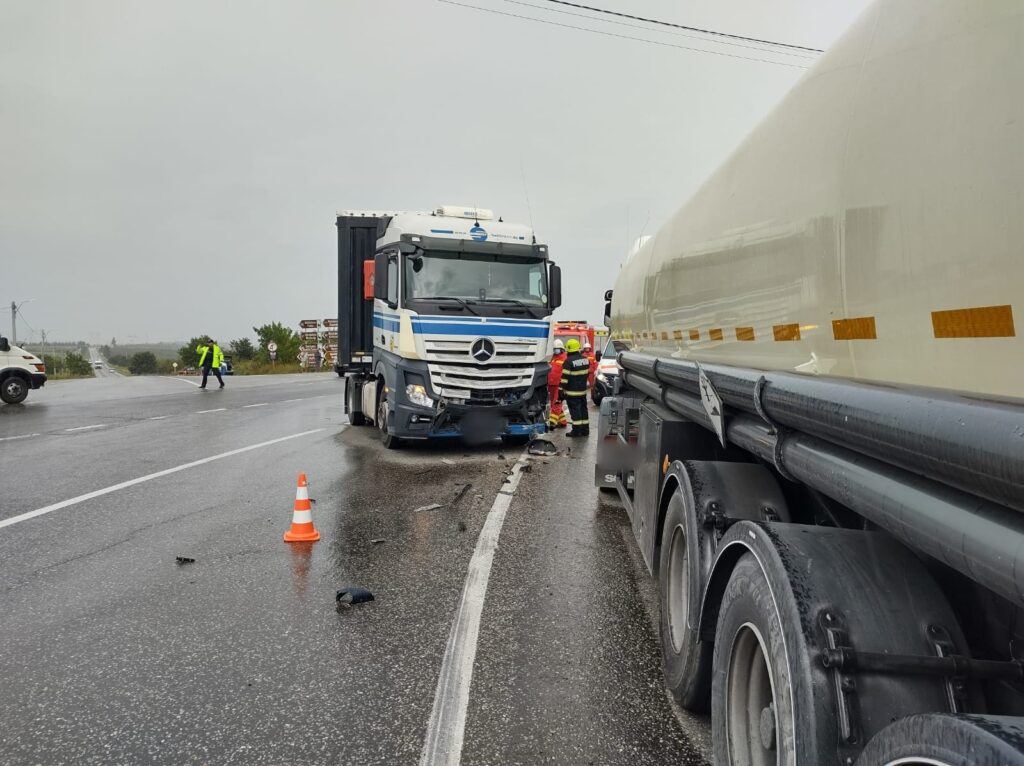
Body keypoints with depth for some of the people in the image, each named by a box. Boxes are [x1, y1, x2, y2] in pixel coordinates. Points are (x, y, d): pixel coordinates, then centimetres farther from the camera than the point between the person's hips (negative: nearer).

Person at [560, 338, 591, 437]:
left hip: (572, 391, -7)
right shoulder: (585, 359, 8)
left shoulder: (569, 361, -17)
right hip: (583, 390, 7)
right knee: (583, 409, 13)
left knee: (575, 411, -4)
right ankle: (585, 430, 18)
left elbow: (565, 377, -18)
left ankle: (577, 431, -3)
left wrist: (563, 388, -11)